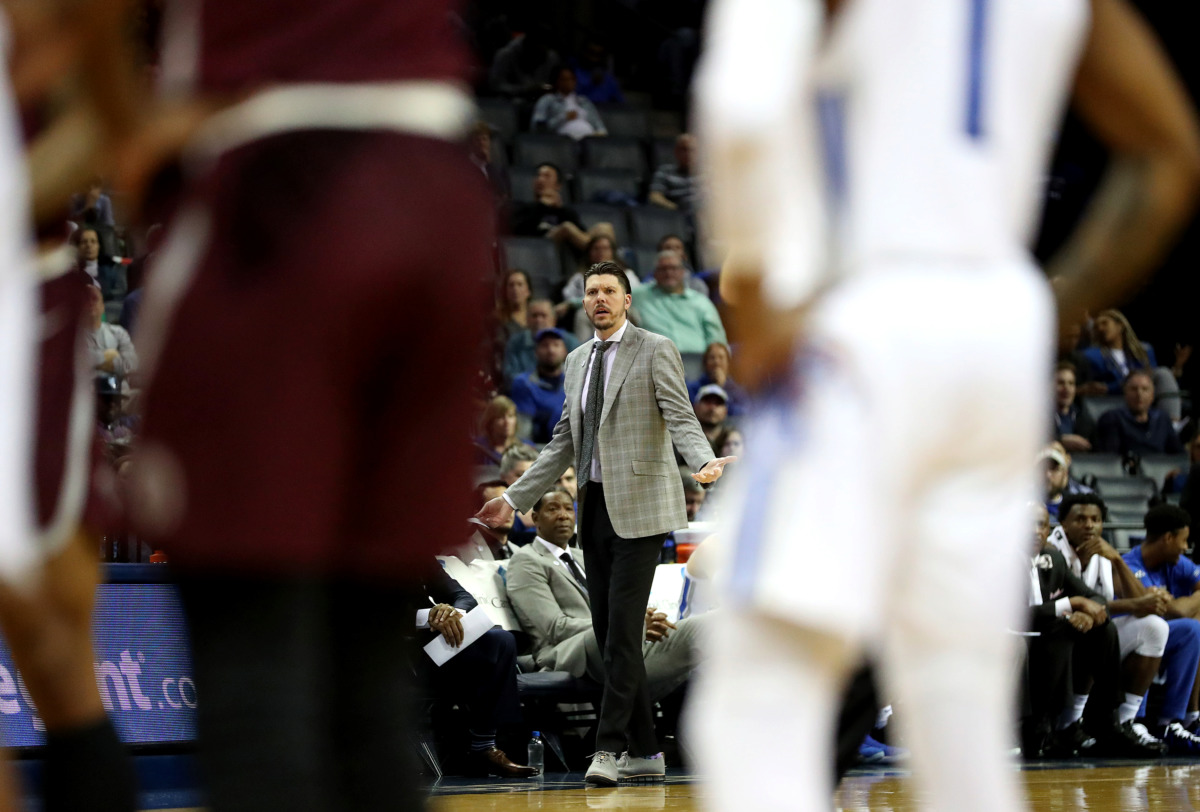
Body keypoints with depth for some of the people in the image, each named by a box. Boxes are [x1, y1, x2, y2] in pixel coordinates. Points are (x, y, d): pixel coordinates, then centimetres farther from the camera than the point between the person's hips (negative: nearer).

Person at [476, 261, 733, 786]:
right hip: (593, 508, 7)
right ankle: (645, 752, 12)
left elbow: (681, 419, -12)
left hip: (638, 507, -7)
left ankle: (609, 748, -14)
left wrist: (704, 462, -32)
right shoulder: (578, 361, 18)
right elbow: (563, 443, 22)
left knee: (622, 629, -13)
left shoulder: (655, 351, -2)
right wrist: (513, 500, 18)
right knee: (608, 634, 6)